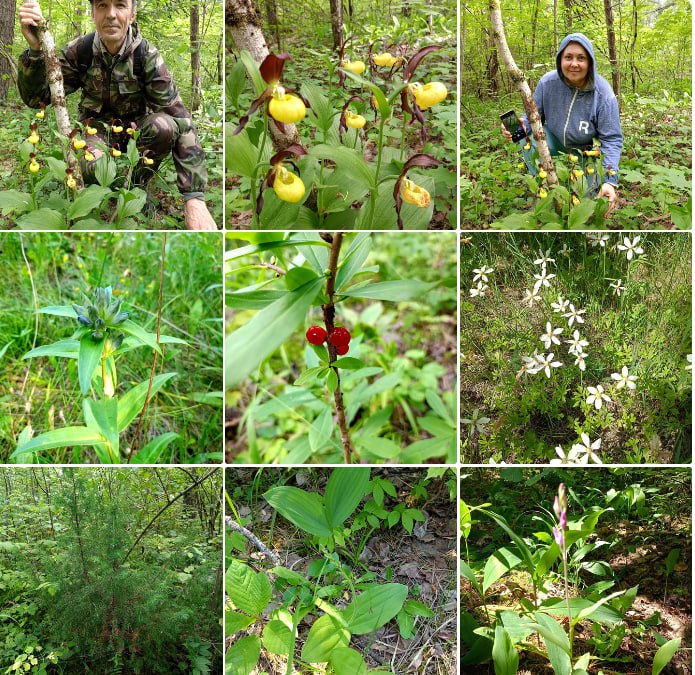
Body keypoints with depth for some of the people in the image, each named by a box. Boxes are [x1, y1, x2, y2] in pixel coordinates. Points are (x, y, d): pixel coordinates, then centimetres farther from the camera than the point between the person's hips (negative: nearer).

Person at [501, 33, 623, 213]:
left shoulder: (604, 95, -25)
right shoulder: (548, 82, -20)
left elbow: (612, 139, -22)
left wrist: (610, 180, -34)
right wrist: (520, 126, -32)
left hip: (585, 150, -1)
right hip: (554, 142, 1)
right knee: (528, 136, -32)